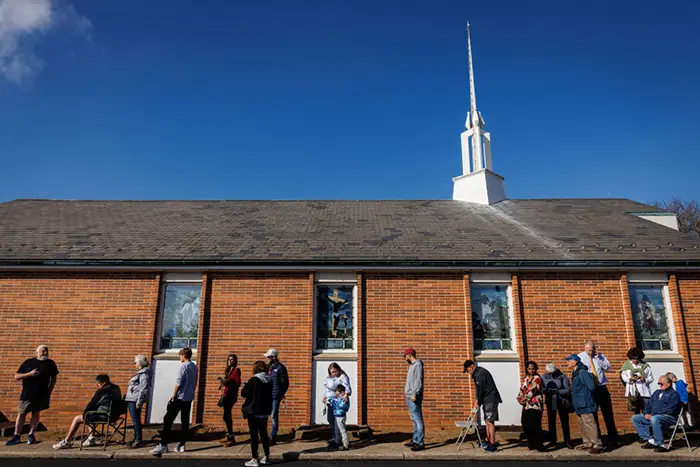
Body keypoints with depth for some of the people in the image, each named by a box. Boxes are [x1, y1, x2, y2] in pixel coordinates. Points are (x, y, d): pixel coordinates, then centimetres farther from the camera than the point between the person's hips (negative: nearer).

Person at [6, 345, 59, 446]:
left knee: (36, 414, 7)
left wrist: (50, 391, 4)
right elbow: (16, 376, 0)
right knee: (21, 414, 3)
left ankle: (31, 434, 19)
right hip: (27, 394, 0)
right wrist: (30, 374, -15)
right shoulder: (28, 362, 1)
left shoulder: (50, 363, 4)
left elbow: (53, 378, 12)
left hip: (42, 394, 1)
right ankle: (16, 436, 15)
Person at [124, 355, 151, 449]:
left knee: (136, 420, -5)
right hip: (131, 399, 10)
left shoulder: (144, 374, -14)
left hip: (135, 400, -10)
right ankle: (136, 439, 22)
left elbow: (143, 389, -19)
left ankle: (138, 440, 0)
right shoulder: (140, 373, 17)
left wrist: (139, 402, -21)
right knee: (135, 420, 14)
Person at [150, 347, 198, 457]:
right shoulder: (195, 367, 10)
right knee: (185, 422, 9)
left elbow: (178, 383, -14)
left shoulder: (183, 366, -13)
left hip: (180, 397, -8)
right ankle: (182, 445, 11)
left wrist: (173, 397, -8)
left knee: (167, 420, -3)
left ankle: (163, 445, -6)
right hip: (189, 398, 8)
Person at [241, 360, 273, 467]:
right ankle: (266, 457, 22)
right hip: (265, 411, 6)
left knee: (254, 434, 1)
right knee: (264, 433, 16)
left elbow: (243, 393, -12)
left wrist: (246, 385, 6)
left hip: (254, 411, -6)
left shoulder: (254, 380, -17)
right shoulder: (269, 380, 2)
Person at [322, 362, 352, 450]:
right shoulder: (328, 378, 13)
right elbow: (325, 387, 25)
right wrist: (324, 397, 18)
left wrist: (346, 394, -42)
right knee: (331, 420, 14)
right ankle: (334, 438, 28)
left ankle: (338, 441, -8)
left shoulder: (343, 377, -10)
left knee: (337, 421, -11)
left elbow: (347, 386, -24)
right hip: (329, 402, 8)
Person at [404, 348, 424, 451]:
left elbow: (418, 381, -19)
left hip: (414, 397, -10)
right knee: (414, 420, 14)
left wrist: (414, 394, -23)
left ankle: (420, 443, -7)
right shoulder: (412, 365, 17)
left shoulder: (417, 365, -11)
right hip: (410, 396, 10)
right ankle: (415, 440, 20)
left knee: (418, 419, -8)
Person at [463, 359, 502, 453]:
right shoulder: (477, 374, 15)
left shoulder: (480, 373, -18)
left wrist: (479, 403, -11)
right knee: (487, 420, 15)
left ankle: (492, 445, -7)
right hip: (487, 400, 10)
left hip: (491, 400, -10)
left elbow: (480, 389, -18)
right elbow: (479, 389, 20)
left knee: (490, 421, -9)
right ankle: (488, 441, 24)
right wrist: (478, 400, 11)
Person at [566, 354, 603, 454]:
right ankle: (587, 443, 25)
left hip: (585, 405, -10)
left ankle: (597, 445, -1)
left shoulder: (582, 372, -17)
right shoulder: (574, 374, 14)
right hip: (579, 405, 10)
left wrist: (586, 396, -6)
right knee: (582, 424, 16)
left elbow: (591, 387, -19)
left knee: (589, 424, -7)